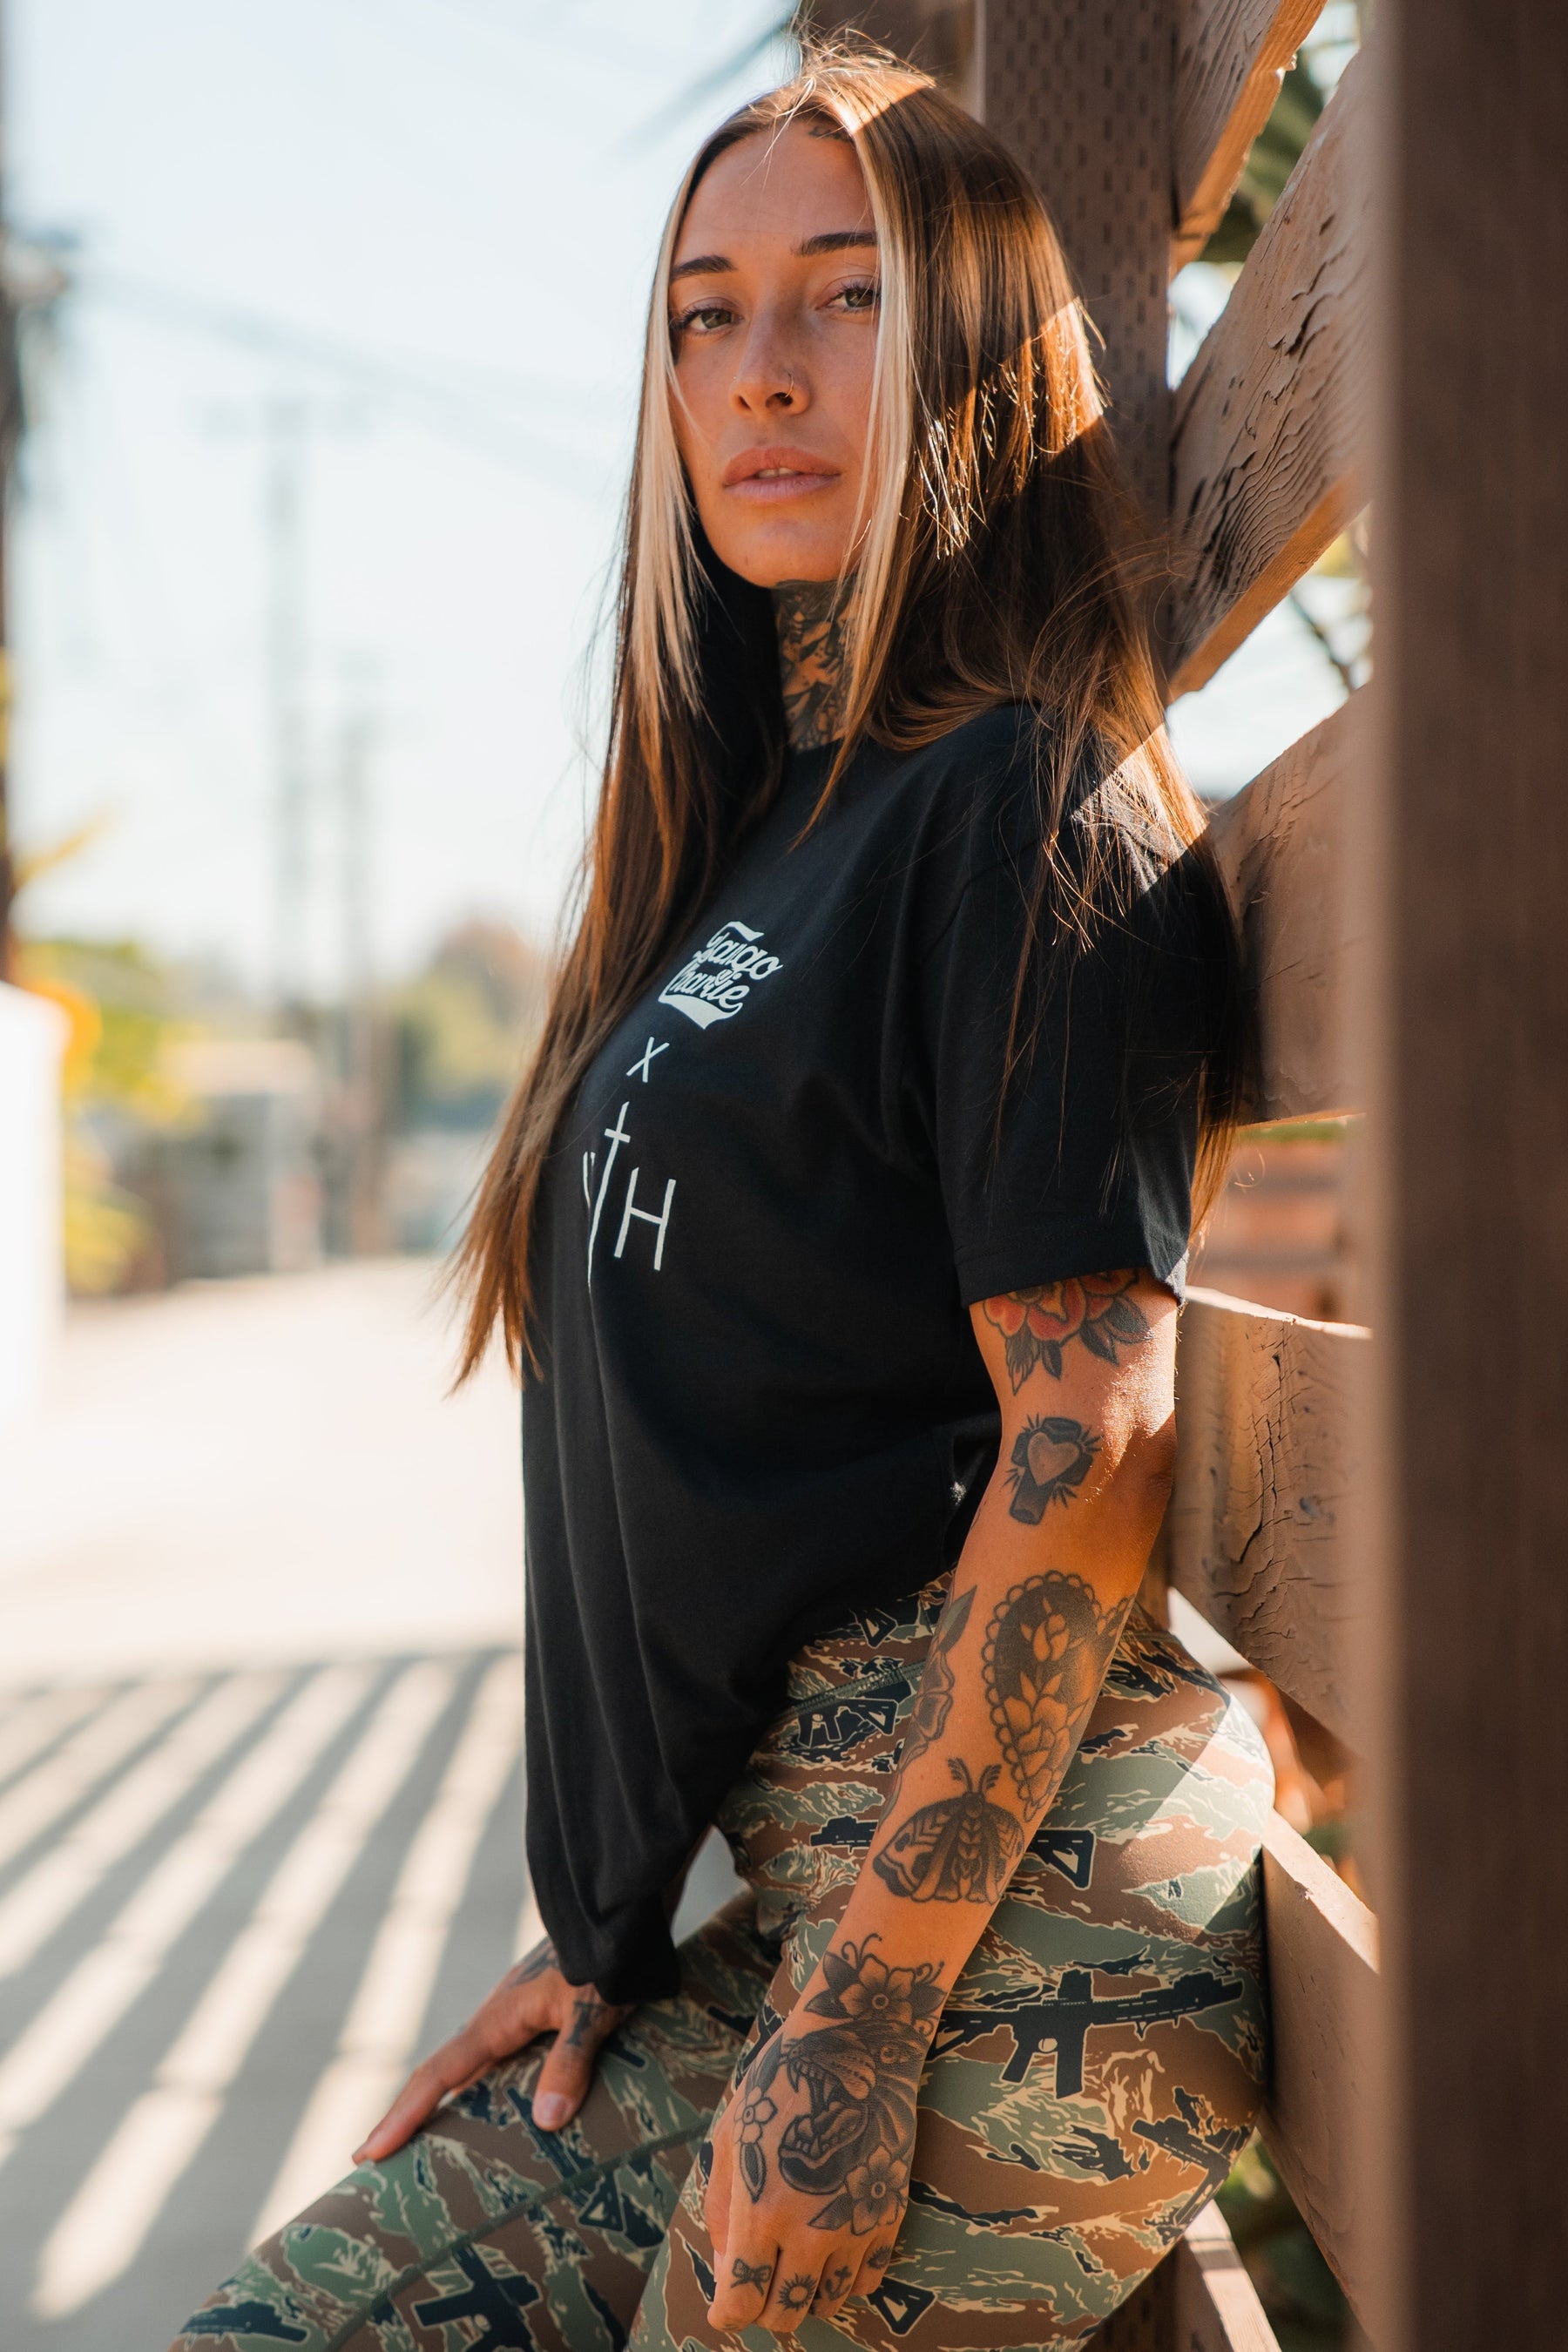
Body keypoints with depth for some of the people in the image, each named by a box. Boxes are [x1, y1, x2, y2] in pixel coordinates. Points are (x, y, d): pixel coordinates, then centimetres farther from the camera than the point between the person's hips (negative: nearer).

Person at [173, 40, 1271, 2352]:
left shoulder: (1031, 801, -9)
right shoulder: (757, 832, 17)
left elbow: (1092, 1433, -17)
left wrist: (849, 2035, -19)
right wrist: (610, 1927, 13)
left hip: (1010, 1912, -8)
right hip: (811, 1891, 8)